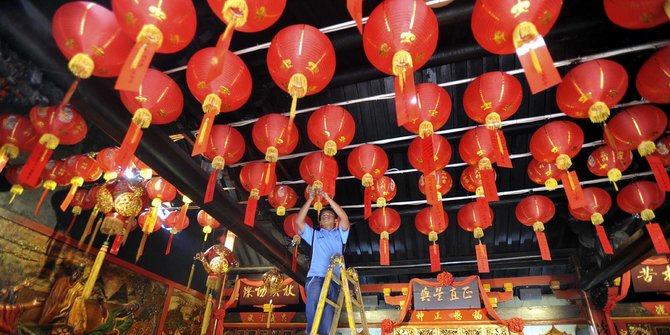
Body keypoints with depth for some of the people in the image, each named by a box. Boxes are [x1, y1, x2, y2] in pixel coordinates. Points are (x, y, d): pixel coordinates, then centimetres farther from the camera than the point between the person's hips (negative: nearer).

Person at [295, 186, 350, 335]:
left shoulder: (339, 234, 25)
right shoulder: (314, 234, 27)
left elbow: (345, 218, 8)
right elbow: (298, 221, 14)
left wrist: (328, 198, 6)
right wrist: (310, 199, 10)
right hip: (315, 276, -1)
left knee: (328, 311, -10)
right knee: (313, 300, -27)